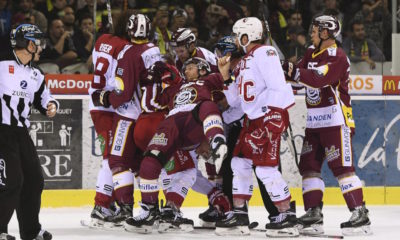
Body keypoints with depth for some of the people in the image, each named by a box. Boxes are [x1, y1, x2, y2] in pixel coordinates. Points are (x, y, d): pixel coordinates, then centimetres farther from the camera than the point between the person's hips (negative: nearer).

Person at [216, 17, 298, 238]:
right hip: (253, 119, 10)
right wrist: (225, 76, 10)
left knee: (265, 167, -13)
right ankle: (239, 215, 15)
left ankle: (287, 216, -6)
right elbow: (235, 100, 17)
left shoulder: (264, 53, -12)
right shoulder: (243, 62, 18)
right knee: (240, 163, 9)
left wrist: (271, 117, -24)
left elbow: (277, 86, -21)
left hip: (271, 115, -10)